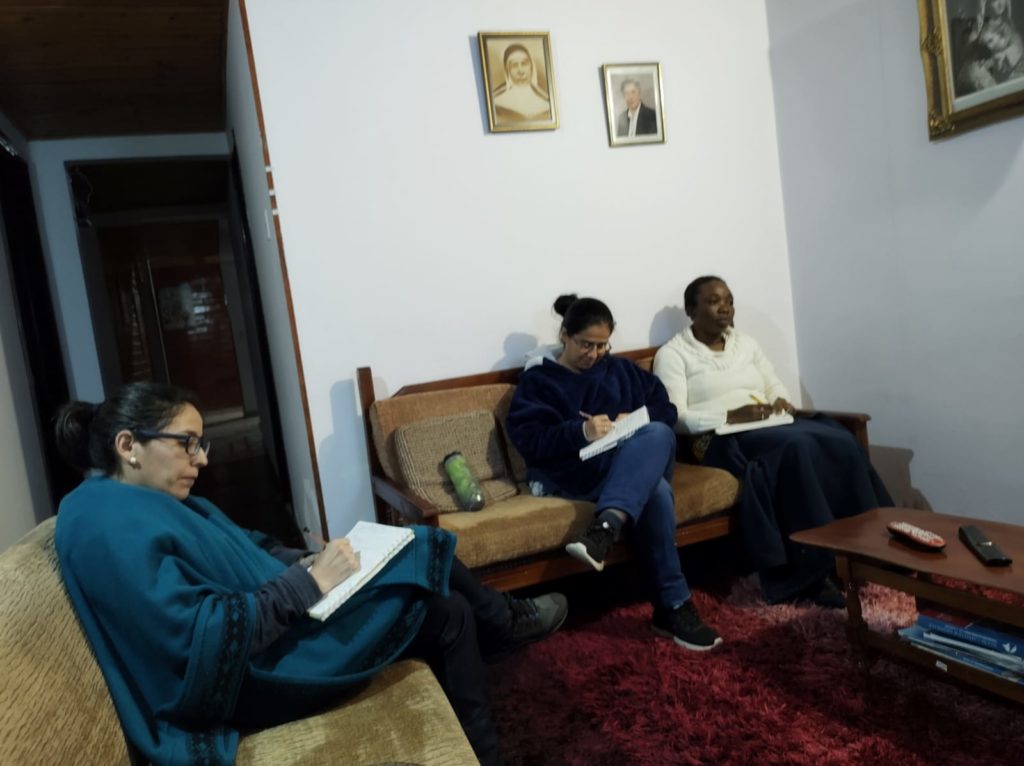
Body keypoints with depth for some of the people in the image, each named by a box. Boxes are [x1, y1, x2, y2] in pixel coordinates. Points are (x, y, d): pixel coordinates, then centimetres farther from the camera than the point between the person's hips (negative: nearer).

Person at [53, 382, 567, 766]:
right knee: (450, 617, -4)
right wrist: (307, 583, -26)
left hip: (271, 628, 9)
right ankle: (508, 623, 24)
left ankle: (504, 622, 31)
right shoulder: (114, 526, -24)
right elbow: (201, 642, -30)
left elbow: (245, 549, 13)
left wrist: (307, 562, -4)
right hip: (244, 679, -9)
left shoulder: (145, 502, 8)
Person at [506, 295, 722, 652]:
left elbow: (665, 409, 17)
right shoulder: (538, 379, 9)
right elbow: (528, 440, -6)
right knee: (654, 491, -36)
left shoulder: (620, 370, 25)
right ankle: (673, 606, -36)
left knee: (657, 434, -35)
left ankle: (603, 529, -53)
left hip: (635, 462, 5)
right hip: (571, 472, -4)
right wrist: (580, 431, -23)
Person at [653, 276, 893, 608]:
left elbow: (775, 385, 20)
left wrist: (781, 401, -5)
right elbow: (675, 417, -9)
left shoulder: (745, 342, 21)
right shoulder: (672, 354, 1)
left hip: (770, 425, 6)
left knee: (841, 441, -22)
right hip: (723, 438, -6)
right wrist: (731, 416, -21)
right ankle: (815, 573, -28)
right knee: (798, 448, -34)